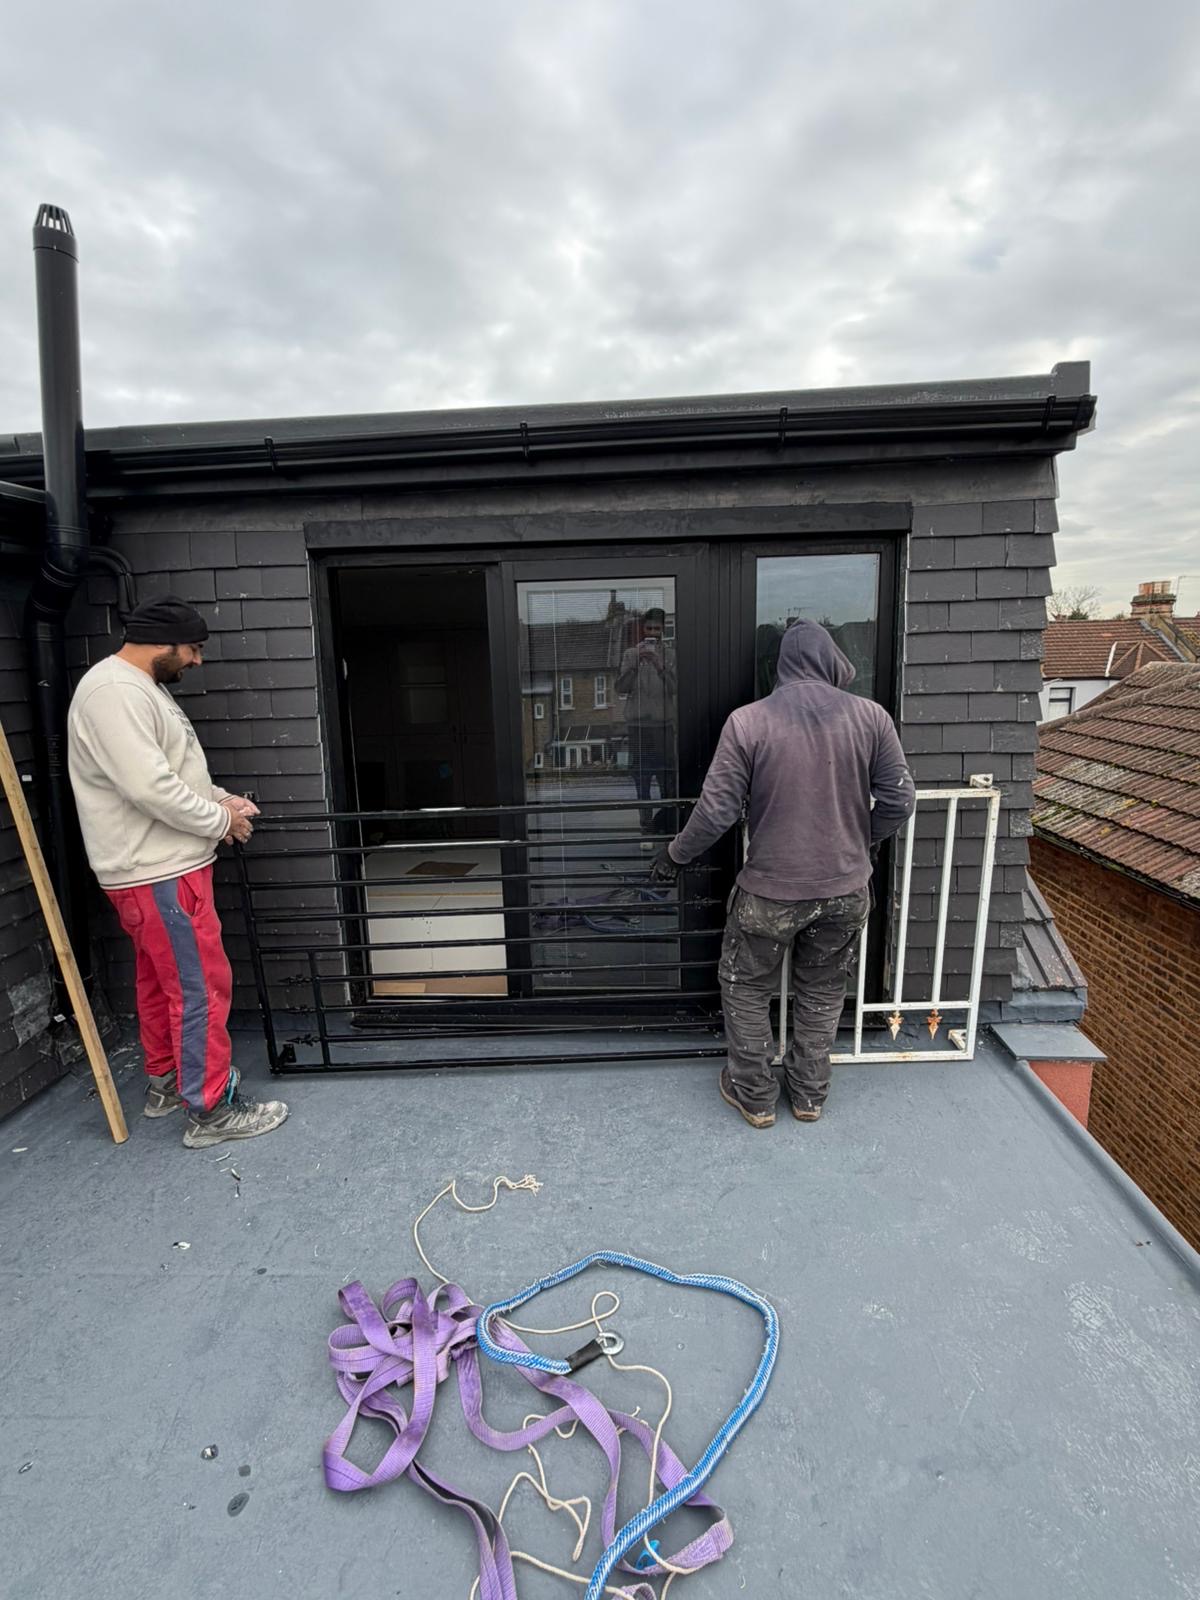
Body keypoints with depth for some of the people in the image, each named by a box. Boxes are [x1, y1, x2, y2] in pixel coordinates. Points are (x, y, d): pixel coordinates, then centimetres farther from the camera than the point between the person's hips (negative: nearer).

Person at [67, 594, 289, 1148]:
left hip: (161, 867, 11)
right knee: (200, 986, -3)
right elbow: (151, 787, -28)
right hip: (158, 873, -11)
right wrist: (220, 821, -16)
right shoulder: (114, 691, -20)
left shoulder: (139, 686, 15)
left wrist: (220, 797, 7)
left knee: (160, 981, 20)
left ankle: (165, 1082, 36)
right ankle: (210, 1111, 9)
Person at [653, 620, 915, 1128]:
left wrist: (676, 855, 3)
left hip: (771, 891, -3)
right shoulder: (871, 717, -5)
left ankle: (754, 1095, 33)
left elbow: (716, 810, -14)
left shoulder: (746, 722, -13)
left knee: (746, 990, 19)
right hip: (846, 890, 3)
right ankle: (809, 1093, 39)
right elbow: (900, 799, 0)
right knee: (822, 993, 23)